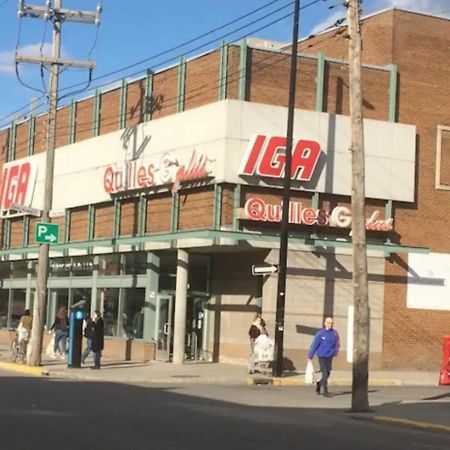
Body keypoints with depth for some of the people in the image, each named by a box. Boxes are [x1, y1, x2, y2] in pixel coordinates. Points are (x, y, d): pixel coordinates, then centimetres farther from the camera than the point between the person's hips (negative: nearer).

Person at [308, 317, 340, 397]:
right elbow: (314, 345, -4)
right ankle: (325, 391, 0)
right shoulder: (320, 333, -9)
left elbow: (337, 344, 8)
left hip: (329, 356, 4)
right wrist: (310, 356, -1)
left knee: (328, 373, 11)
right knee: (324, 373, -6)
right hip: (321, 356, -4)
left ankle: (319, 384, 37)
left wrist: (335, 352, -8)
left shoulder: (335, 333, -1)